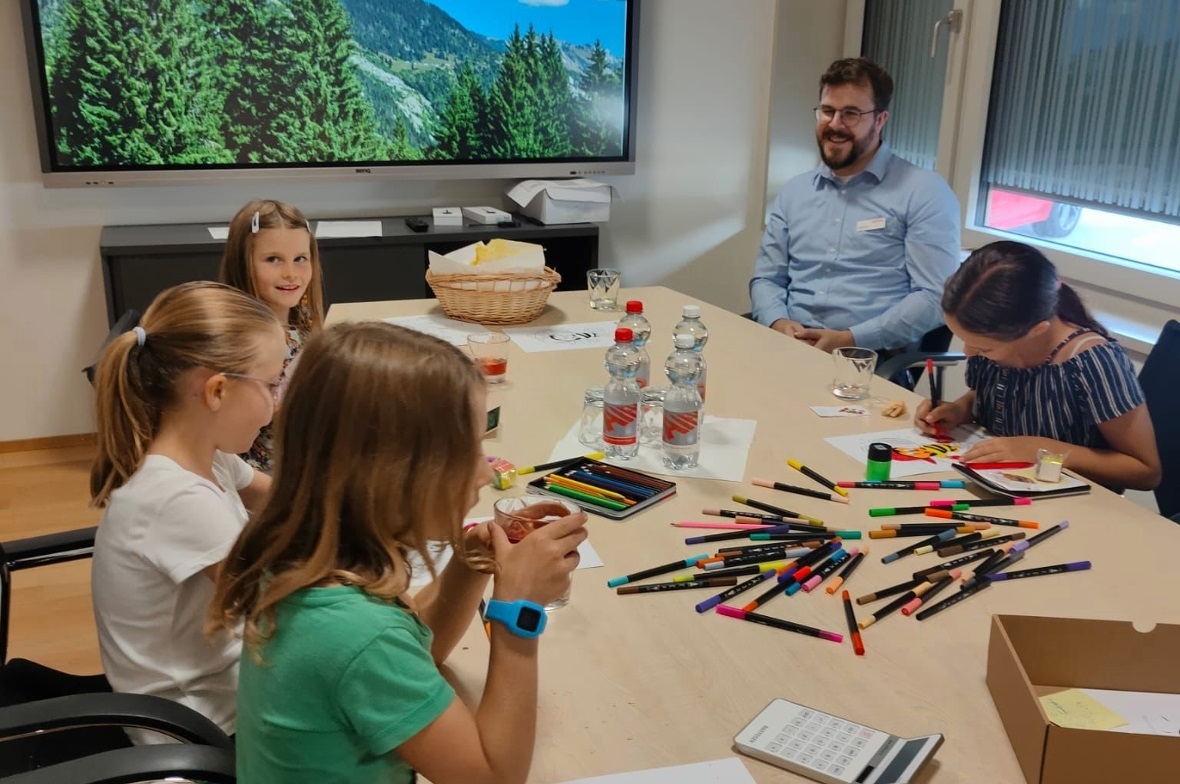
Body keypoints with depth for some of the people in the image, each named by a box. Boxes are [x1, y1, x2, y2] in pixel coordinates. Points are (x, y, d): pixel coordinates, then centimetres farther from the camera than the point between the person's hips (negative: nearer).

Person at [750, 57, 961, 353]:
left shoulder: (925, 192, 0)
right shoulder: (794, 191, 17)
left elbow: (935, 296, -7)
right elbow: (766, 278, 16)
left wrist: (850, 339, -16)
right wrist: (779, 323, -6)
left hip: (873, 358, -4)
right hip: (790, 347, 4)